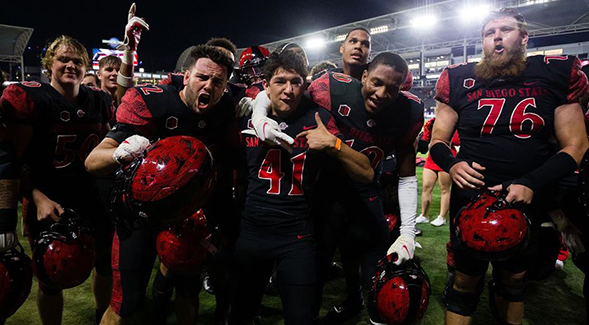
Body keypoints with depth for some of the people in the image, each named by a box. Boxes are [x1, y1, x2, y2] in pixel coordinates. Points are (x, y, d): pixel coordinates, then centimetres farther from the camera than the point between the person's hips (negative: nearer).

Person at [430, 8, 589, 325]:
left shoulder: (555, 74, -3)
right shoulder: (460, 81, -3)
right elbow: (438, 140, 1)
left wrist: (532, 183, -20)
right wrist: (451, 164, -22)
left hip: (527, 203, 2)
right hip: (470, 200, -1)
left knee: (513, 279, 22)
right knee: (465, 282, 10)